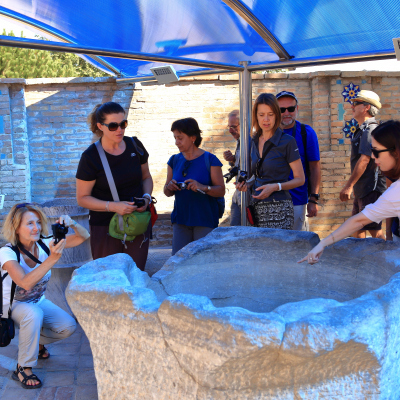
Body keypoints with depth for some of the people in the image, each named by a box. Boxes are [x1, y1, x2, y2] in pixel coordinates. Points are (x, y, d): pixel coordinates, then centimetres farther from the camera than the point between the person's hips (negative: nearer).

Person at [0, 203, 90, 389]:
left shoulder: (45, 244, -14)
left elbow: (83, 237, -16)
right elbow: (26, 283, -43)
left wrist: (72, 224, -38)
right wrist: (53, 258, -50)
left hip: (38, 302, 5)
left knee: (68, 326, -15)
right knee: (34, 313, -37)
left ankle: (36, 342, 17)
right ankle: (23, 368, -20)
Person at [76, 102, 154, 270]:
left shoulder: (134, 145, 3)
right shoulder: (90, 157, -10)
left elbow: (146, 177, 17)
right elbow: (82, 198, -7)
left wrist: (146, 197, -4)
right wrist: (113, 206, -20)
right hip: (105, 227, -3)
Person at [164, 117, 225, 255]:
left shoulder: (209, 160, -3)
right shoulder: (174, 160, 11)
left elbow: (221, 191, -6)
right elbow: (167, 192, 15)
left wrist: (203, 187, -24)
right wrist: (169, 188, -8)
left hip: (205, 221, -4)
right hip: (181, 220, 4)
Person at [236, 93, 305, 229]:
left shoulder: (287, 141, -5)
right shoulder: (254, 142, 13)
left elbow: (300, 179, -3)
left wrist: (276, 186, -17)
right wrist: (248, 184, 4)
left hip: (279, 209, -5)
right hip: (257, 208, 5)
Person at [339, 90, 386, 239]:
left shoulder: (369, 129, -14)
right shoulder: (362, 130, 18)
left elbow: (364, 160, -22)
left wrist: (349, 186, -23)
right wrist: (352, 187, 22)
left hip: (371, 189, -11)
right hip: (362, 190, 11)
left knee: (374, 229, -10)